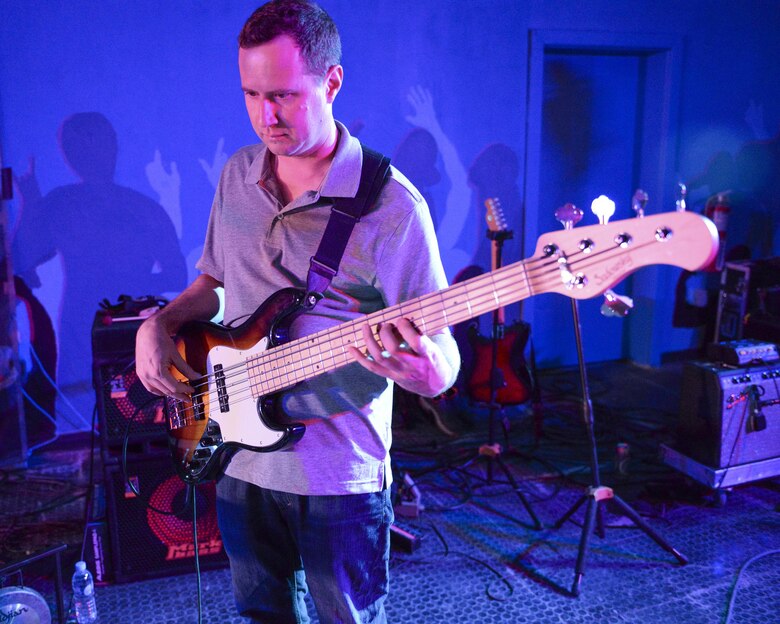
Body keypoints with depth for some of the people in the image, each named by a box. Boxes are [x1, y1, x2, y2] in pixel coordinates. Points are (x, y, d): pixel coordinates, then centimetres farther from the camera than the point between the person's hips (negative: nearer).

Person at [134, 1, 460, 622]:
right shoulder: (238, 175, 3)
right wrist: (160, 324, -1)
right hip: (240, 456, 6)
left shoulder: (390, 204, -17)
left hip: (340, 473, -5)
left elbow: (442, 361, -15)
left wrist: (424, 369, -38)